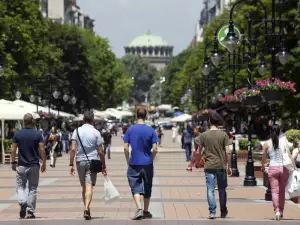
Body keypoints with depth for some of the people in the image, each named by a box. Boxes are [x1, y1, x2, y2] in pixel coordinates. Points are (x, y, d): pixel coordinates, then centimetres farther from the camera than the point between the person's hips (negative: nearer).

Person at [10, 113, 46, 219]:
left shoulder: (17, 134, -2)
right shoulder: (38, 134, -5)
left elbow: (13, 150, 0)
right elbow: (42, 150, -8)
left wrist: (13, 162, 11)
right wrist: (44, 163, 2)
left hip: (21, 166, 0)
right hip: (34, 166, 0)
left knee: (20, 186, 12)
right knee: (33, 188, 8)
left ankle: (22, 202, -16)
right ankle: (30, 212, 7)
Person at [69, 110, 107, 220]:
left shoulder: (77, 131, 2)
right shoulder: (96, 133, -3)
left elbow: (73, 149, -4)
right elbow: (100, 152, -4)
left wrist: (71, 164, 0)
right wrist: (103, 166, 5)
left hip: (80, 161, 3)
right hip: (92, 161, -3)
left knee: (84, 187, 15)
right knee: (89, 186, -9)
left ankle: (87, 209, 21)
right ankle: (86, 208, -26)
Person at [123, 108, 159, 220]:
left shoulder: (130, 129, -2)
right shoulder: (151, 130, -3)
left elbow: (126, 148, -4)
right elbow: (155, 149, -6)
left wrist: (128, 161, 8)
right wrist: (151, 160, 10)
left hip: (134, 164, -1)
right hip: (147, 164, 1)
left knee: (136, 188, 1)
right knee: (147, 188, 13)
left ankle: (139, 209, -18)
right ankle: (146, 211, 22)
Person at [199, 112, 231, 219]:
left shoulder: (204, 135, -1)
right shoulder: (223, 134, -3)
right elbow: (227, 152, -5)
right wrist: (229, 166, 3)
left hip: (209, 166, 0)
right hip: (221, 165, 0)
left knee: (210, 189, 0)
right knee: (222, 189, 13)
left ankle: (212, 212, -8)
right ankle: (223, 212, 24)